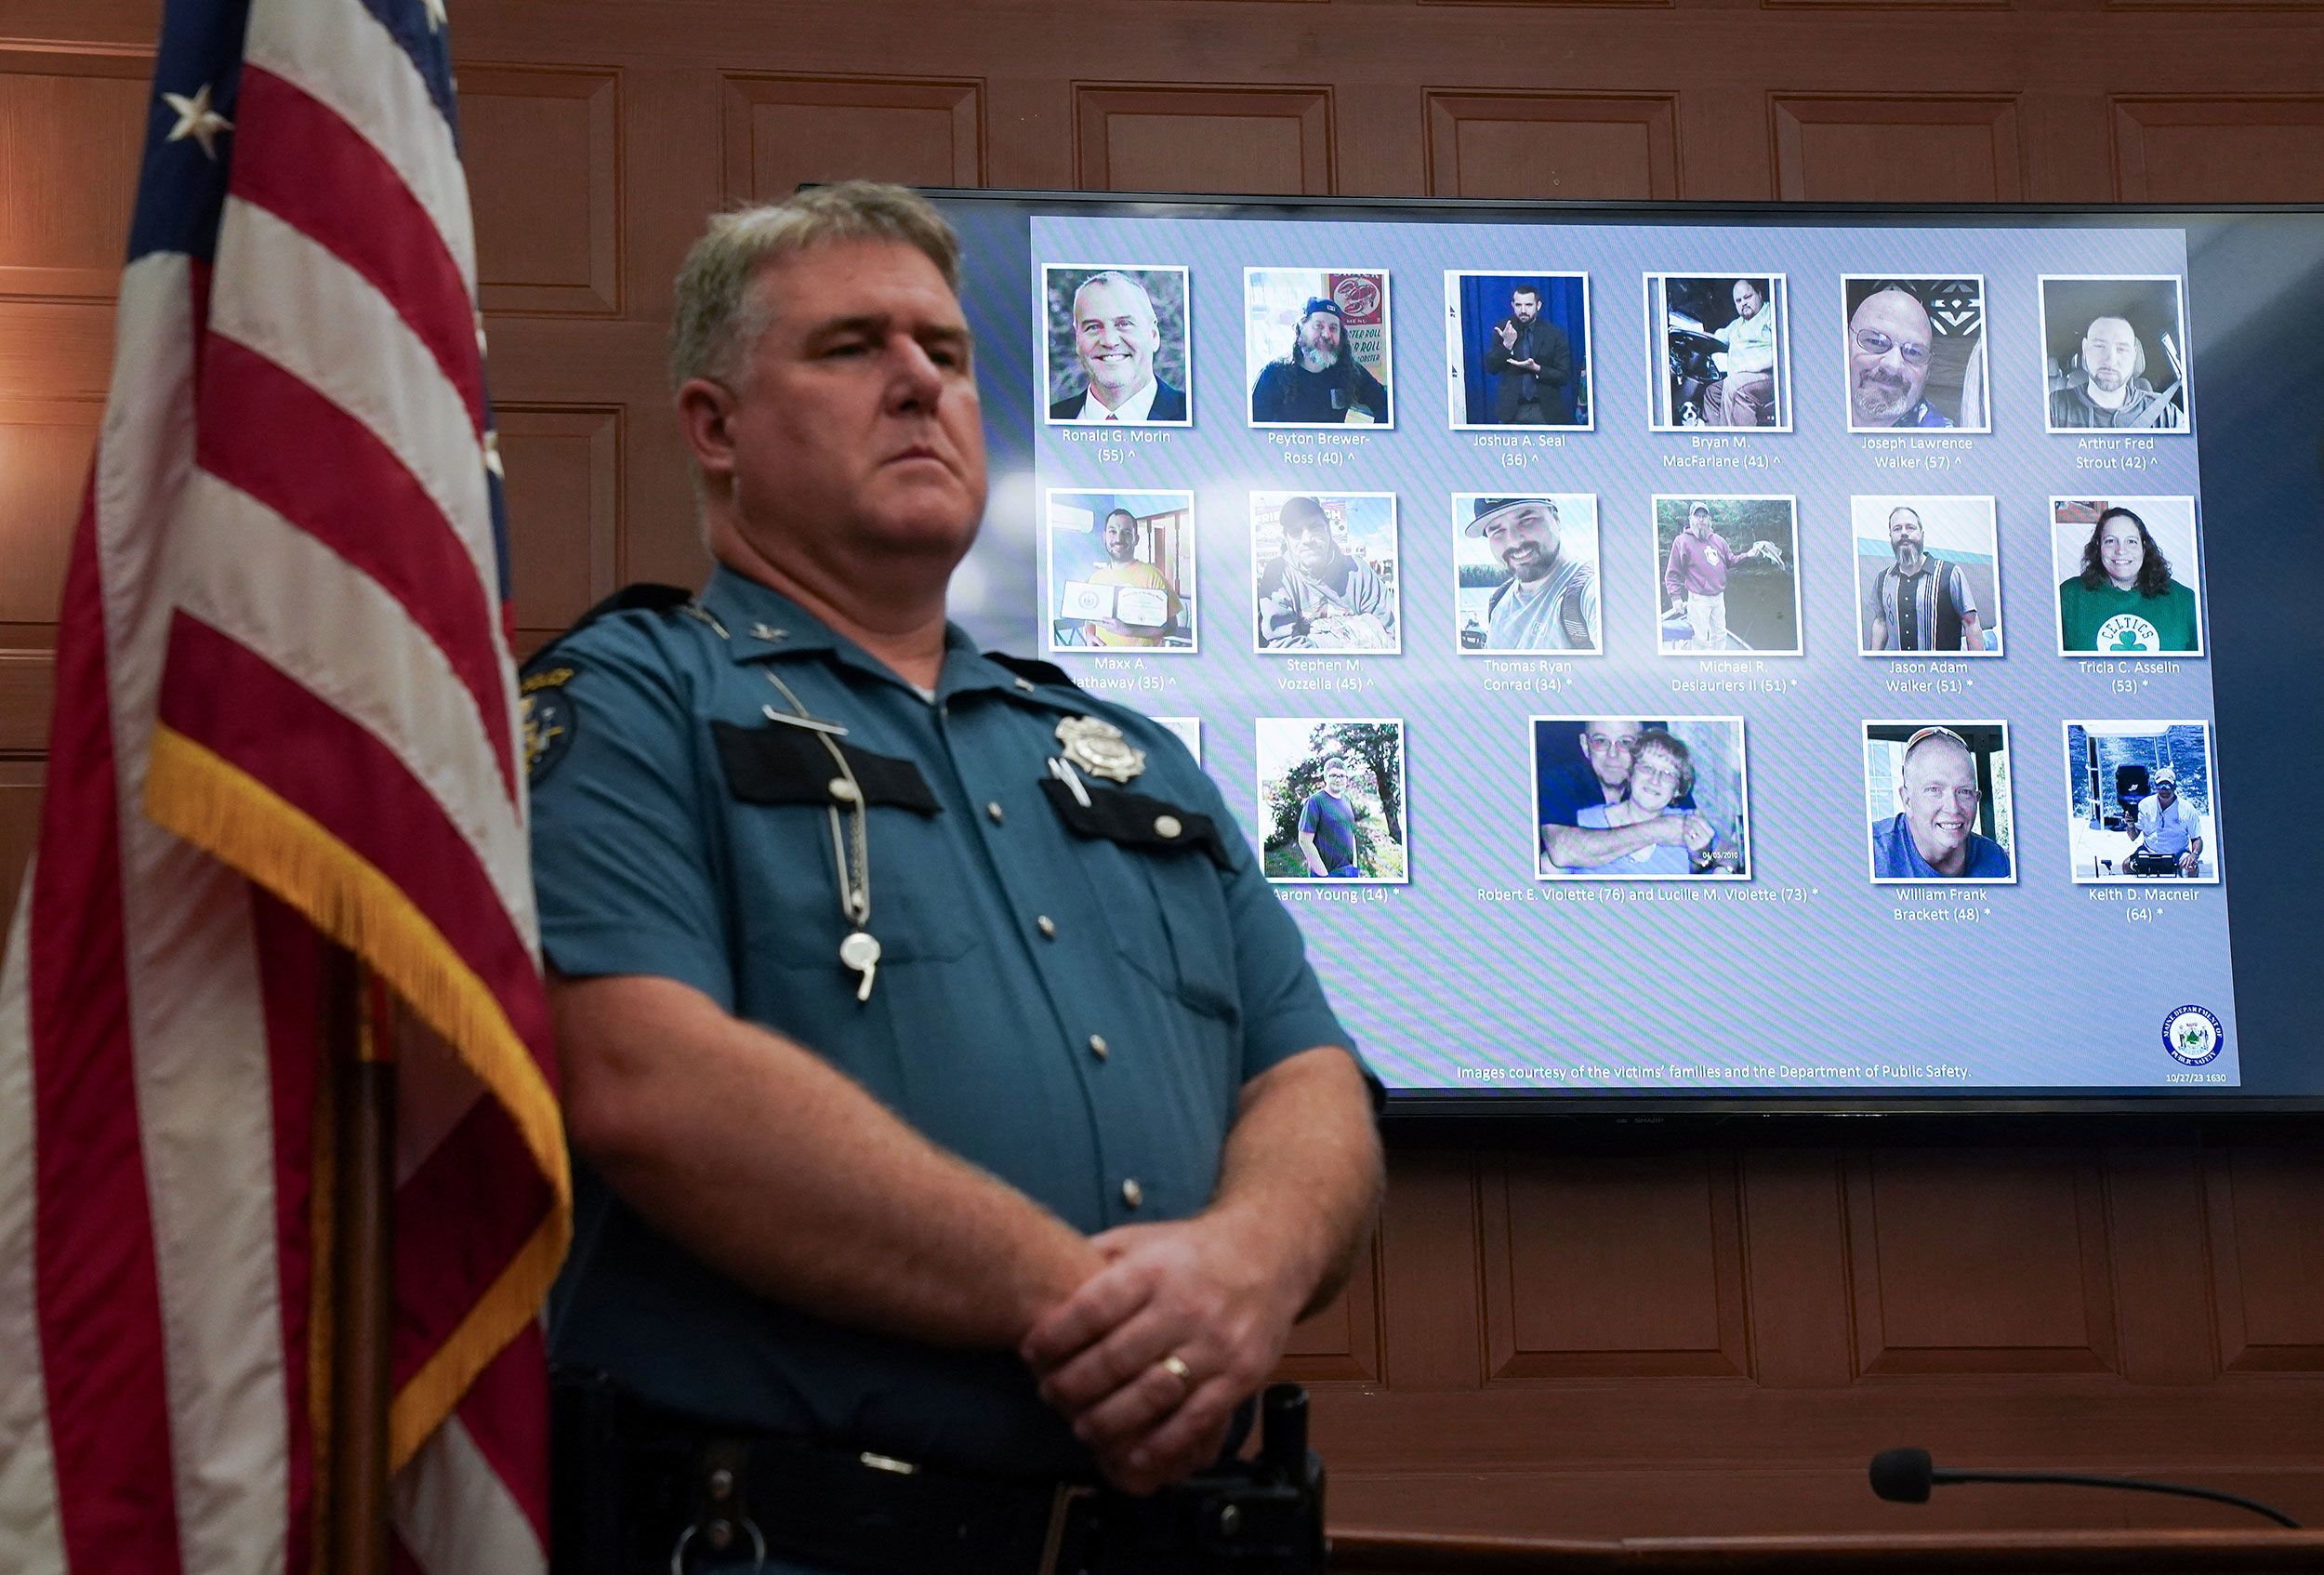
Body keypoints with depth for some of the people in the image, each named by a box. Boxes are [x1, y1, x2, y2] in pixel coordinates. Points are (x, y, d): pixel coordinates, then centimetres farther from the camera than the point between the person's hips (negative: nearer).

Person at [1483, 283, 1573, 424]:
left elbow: (1564, 377, -2)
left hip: (1545, 411, -1)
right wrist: (1506, 344, -15)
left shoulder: (1555, 333, -2)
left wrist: (1536, 369, -18)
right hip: (1511, 410, 1)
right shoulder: (1503, 329, 3)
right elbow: (1490, 368, 1)